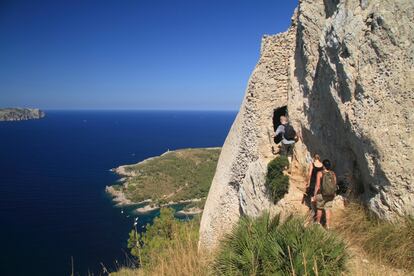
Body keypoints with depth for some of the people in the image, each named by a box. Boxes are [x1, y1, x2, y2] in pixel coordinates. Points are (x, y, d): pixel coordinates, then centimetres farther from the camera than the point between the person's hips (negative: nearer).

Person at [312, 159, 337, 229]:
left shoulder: (320, 173, -16)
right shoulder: (333, 174, -3)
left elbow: (317, 185, -17)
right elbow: (335, 185, 4)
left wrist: (314, 195, -9)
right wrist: (333, 194, 19)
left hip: (321, 194, -3)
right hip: (331, 195, 3)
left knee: (319, 208, 16)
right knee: (328, 209, 12)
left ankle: (318, 222, 33)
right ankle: (328, 225, 11)